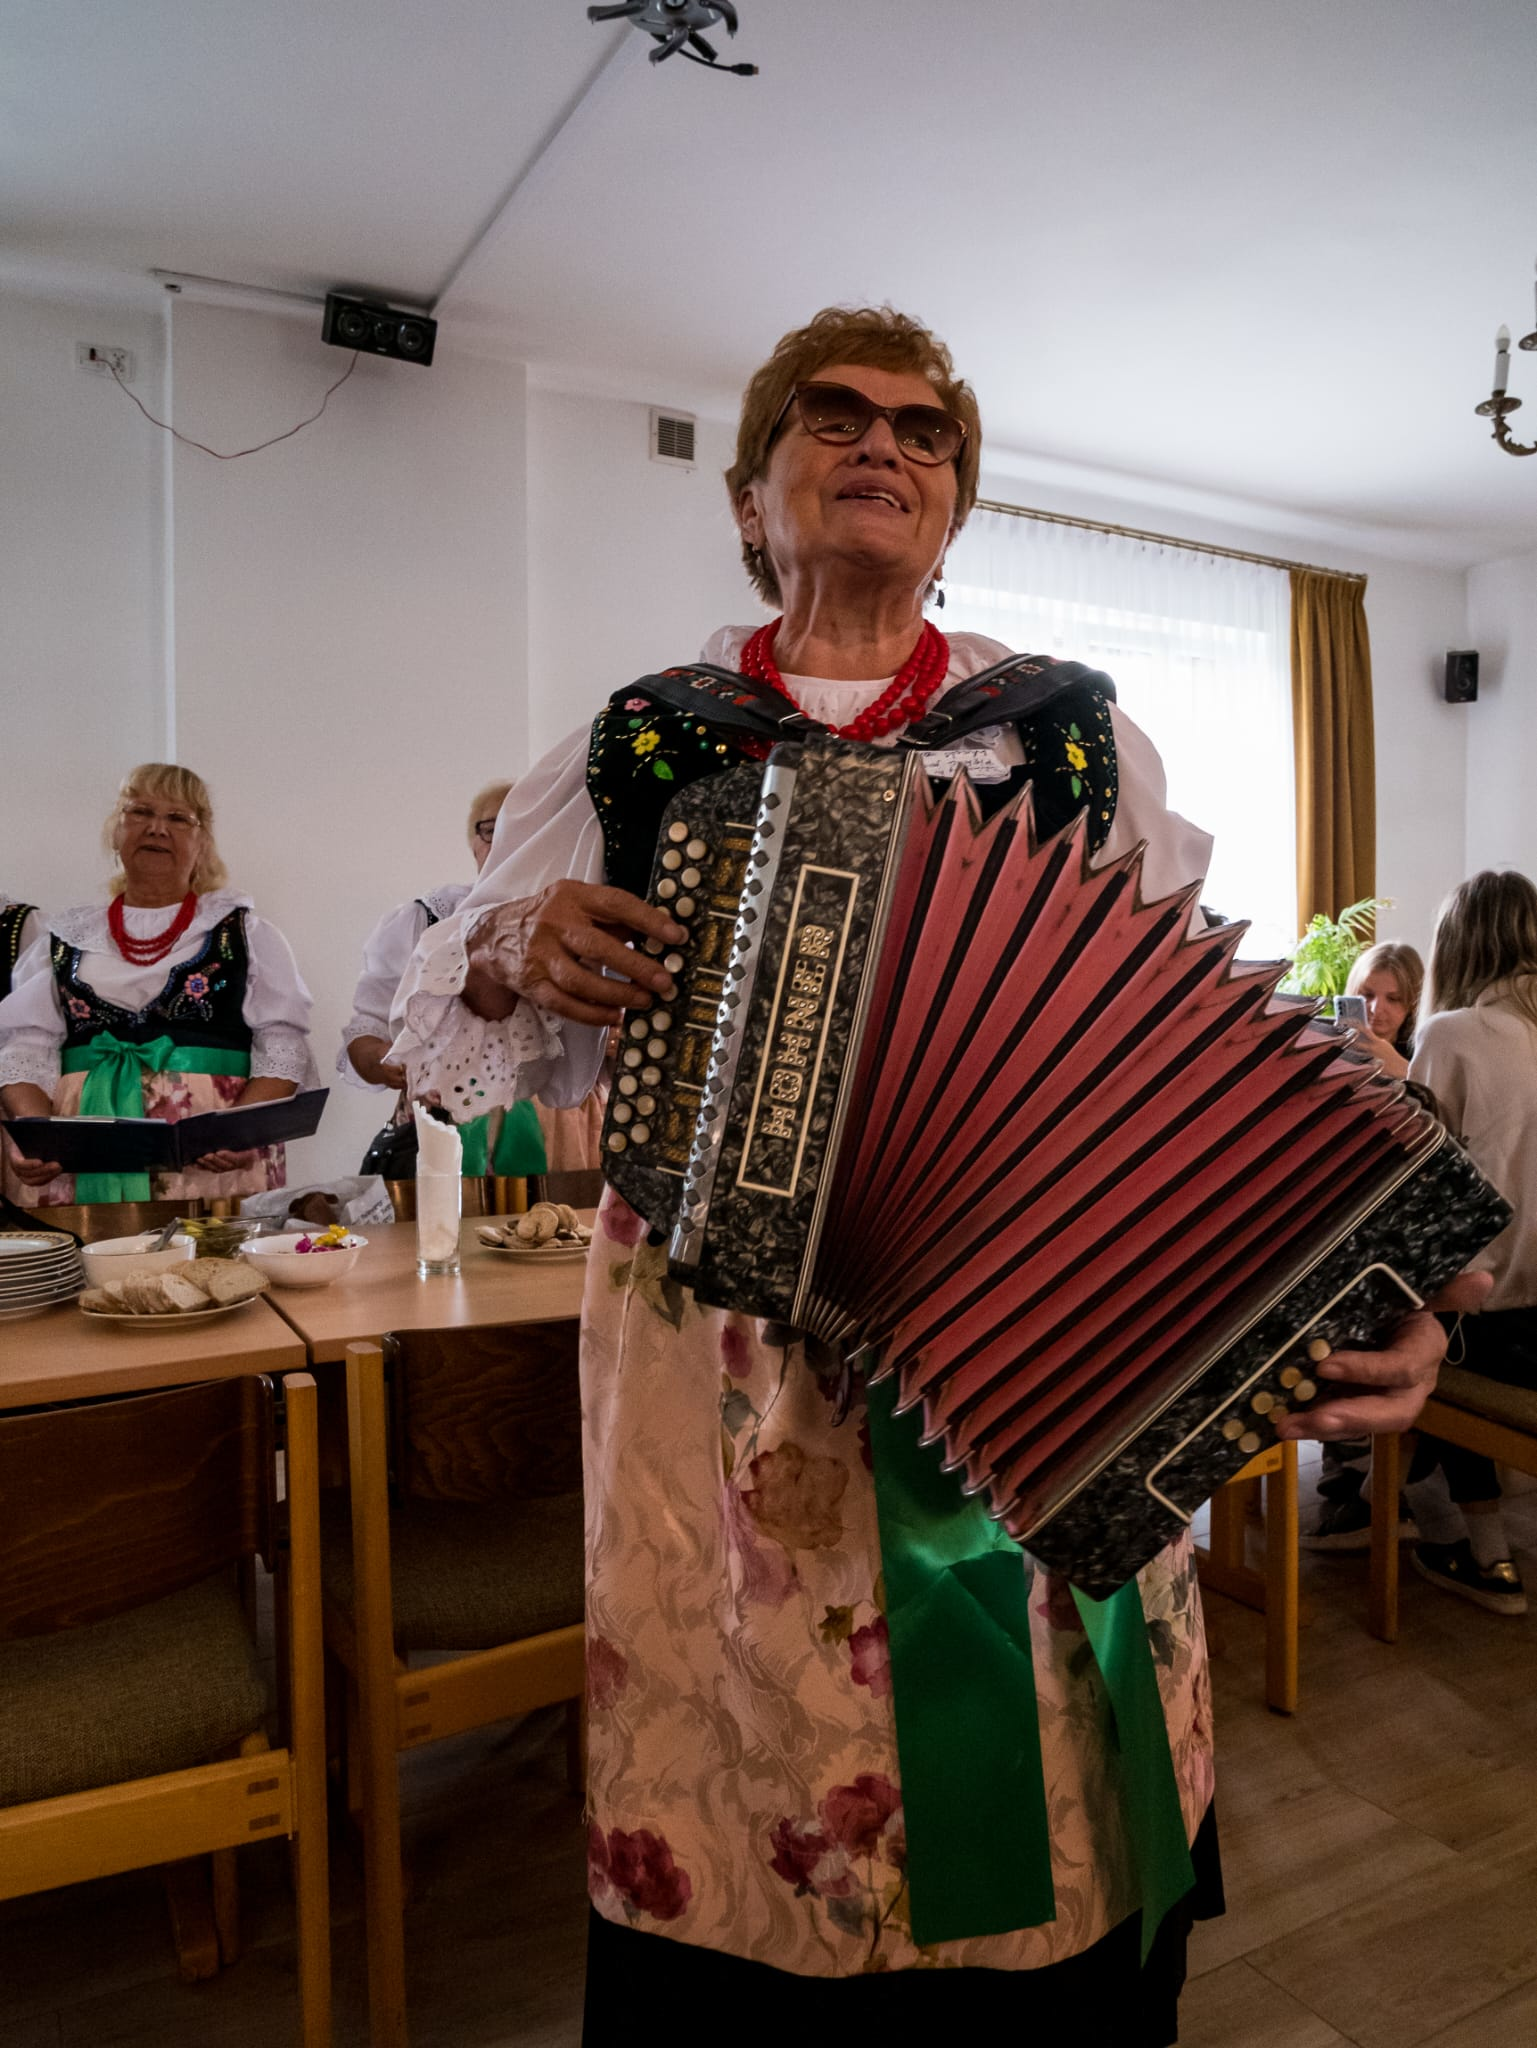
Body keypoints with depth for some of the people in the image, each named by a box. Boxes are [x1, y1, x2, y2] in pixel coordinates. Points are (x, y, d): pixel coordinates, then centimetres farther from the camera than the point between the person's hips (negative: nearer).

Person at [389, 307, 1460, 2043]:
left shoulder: (1075, 738, 6)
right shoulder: (637, 747, 6)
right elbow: (441, 1036, 10)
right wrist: (512, 957, -13)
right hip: (718, 1385, 0)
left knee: (1051, 1851, 13)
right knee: (725, 1863, 13)